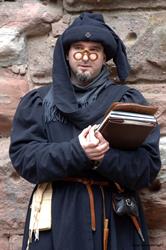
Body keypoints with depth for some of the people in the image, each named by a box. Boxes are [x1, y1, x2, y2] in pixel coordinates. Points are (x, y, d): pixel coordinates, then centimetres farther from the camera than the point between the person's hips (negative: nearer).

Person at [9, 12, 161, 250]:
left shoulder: (130, 100, 5)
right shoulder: (37, 101, 8)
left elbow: (148, 166, -4)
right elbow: (22, 156, -6)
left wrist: (104, 156, -22)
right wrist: (77, 152, -20)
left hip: (114, 220, 0)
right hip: (56, 216, 0)